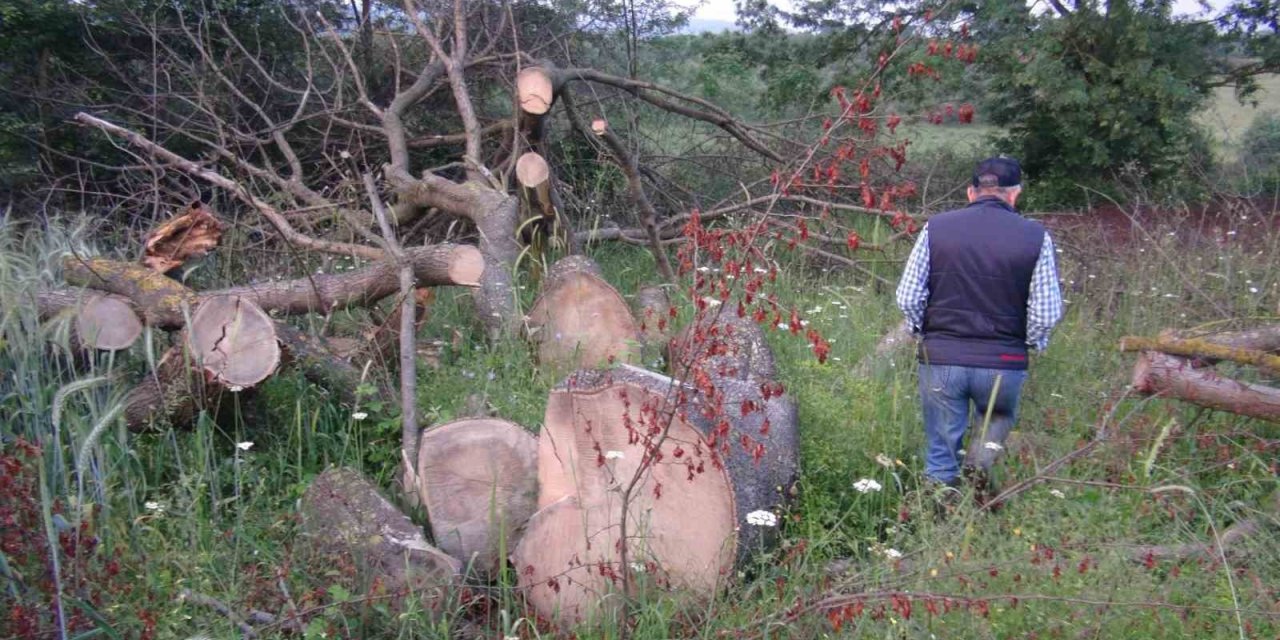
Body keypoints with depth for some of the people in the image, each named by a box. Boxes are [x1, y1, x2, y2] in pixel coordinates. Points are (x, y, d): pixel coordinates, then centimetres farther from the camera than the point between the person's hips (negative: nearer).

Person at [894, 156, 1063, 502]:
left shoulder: (936, 227, -3)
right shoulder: (1036, 236, -6)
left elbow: (907, 298, -4)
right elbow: (1047, 313, -6)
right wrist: (1030, 344, 12)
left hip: (940, 359, 0)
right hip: (1004, 364, 0)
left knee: (941, 453, 14)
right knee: (998, 418, 29)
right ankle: (982, 458, 3)